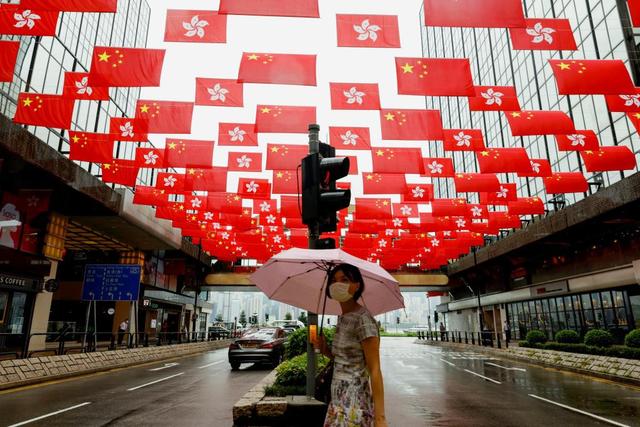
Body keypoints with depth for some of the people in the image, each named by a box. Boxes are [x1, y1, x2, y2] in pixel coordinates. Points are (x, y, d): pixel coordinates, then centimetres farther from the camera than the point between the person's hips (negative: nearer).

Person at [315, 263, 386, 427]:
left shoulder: (363, 319, -17)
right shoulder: (343, 318, 7)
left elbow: (375, 370, -19)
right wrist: (326, 350, 0)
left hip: (354, 405, -8)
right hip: (338, 401, 8)